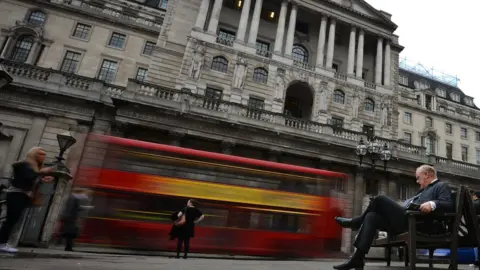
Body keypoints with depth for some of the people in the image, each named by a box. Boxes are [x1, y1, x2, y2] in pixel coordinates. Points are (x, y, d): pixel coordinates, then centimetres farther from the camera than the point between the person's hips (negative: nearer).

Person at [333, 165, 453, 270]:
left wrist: (433, 204, -29)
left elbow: (449, 205, -11)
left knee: (379, 199, -20)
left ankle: (357, 222, 4)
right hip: (405, 220, 9)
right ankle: (357, 258, -17)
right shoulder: (424, 190, 34)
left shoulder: (442, 186, 7)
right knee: (372, 216, -10)